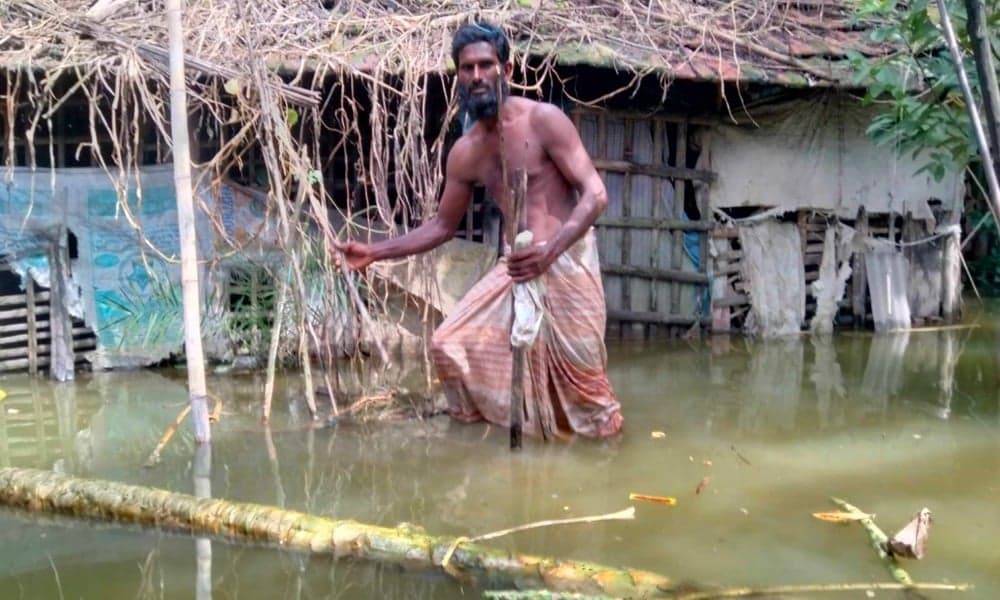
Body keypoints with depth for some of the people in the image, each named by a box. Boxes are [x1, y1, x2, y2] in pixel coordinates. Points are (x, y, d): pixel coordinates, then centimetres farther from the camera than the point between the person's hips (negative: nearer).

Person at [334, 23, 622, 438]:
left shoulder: (544, 120, -10)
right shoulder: (465, 153, 8)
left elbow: (595, 194, -16)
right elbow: (443, 226, 18)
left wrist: (549, 251, -32)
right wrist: (375, 252, 10)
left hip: (566, 260, -6)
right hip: (517, 265, 6)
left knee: (580, 374, -3)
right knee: (450, 345, 5)